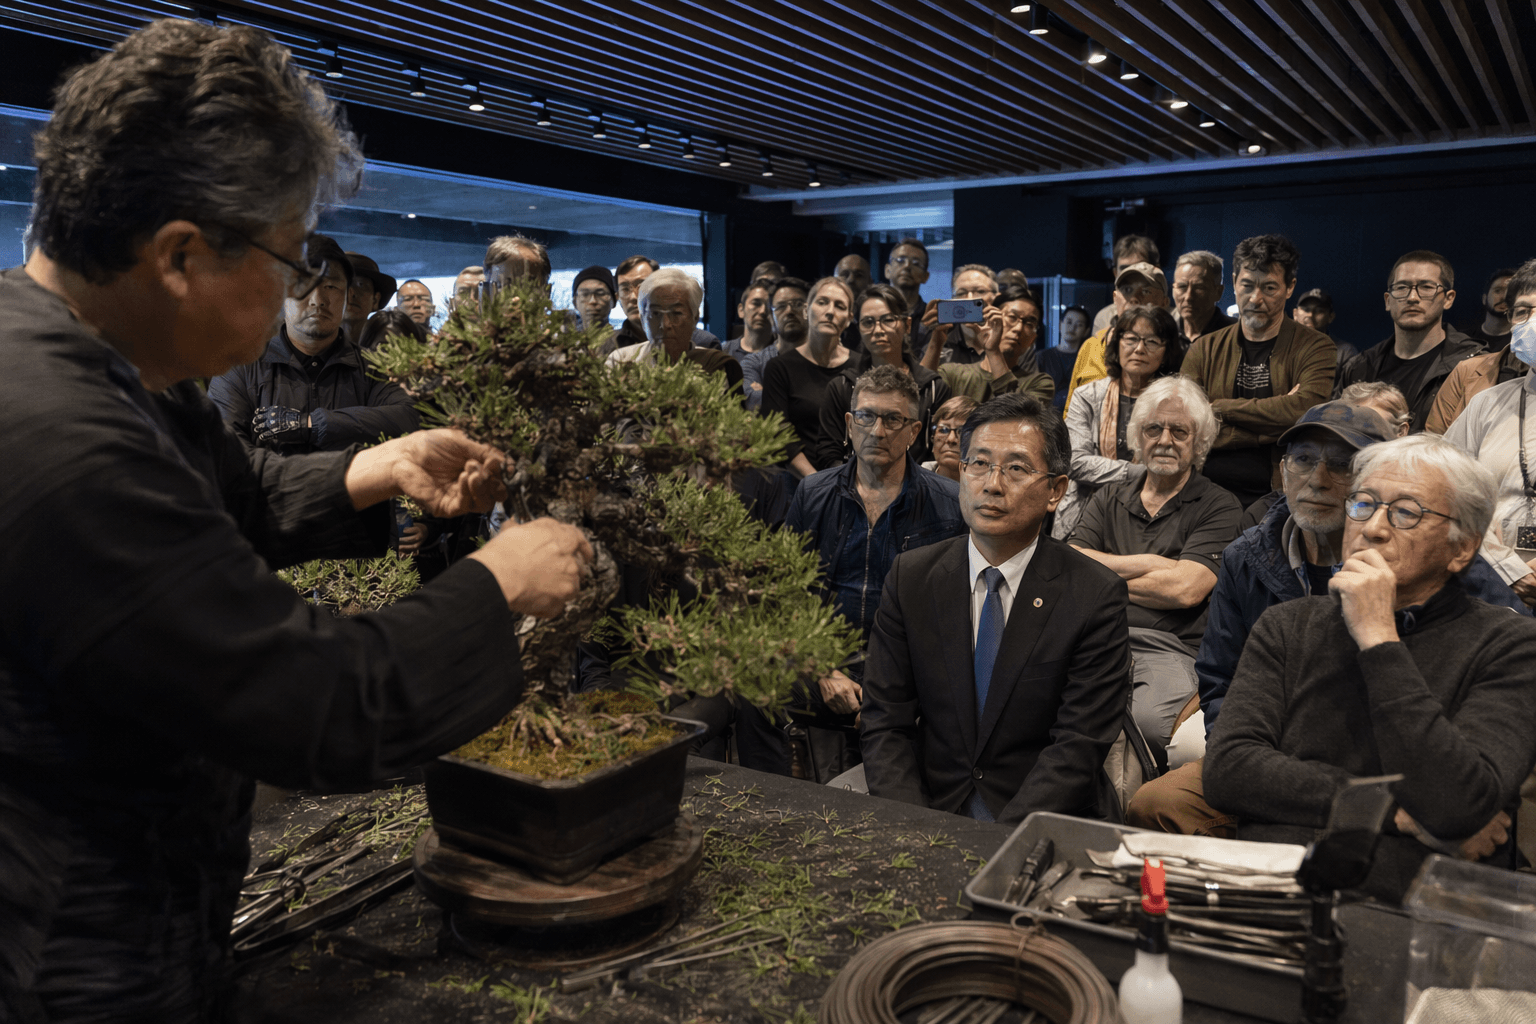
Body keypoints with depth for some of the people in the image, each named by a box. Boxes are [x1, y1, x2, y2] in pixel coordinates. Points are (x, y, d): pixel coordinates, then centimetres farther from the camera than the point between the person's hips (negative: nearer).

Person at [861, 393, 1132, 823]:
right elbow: (885, 721, 1)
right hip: (931, 808, 2)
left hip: (1041, 822, -2)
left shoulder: (1097, 596, -6)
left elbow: (1079, 744, -9)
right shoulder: (910, 577, 2)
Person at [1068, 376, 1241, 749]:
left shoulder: (1220, 508, 9)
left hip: (1169, 648, -3)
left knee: (1149, 720, -35)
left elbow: (1185, 589, -6)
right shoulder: (1108, 499, 21)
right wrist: (1154, 565, 0)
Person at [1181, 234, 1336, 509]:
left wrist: (1221, 408, -4)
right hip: (1210, 495, 2)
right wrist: (1275, 419, -7)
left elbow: (1305, 410, -13)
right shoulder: (1204, 350, 13)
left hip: (1281, 498, -1)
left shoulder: (1315, 348, 8)